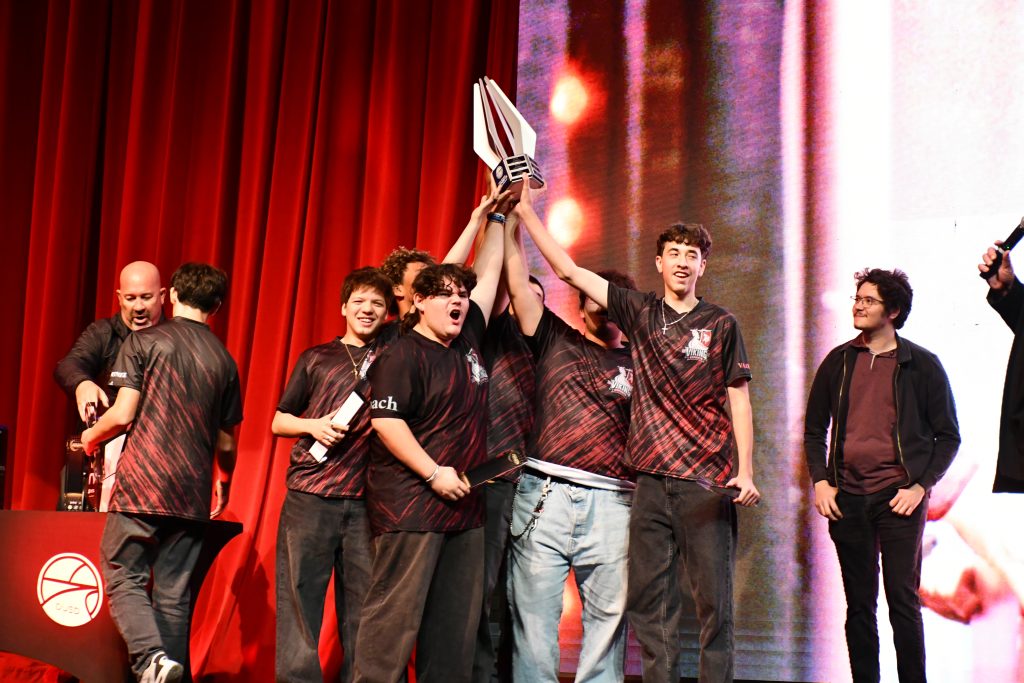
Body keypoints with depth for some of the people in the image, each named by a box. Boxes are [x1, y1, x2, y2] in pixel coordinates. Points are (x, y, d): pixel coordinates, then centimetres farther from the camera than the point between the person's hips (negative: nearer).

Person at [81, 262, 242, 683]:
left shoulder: (144, 342, -1)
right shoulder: (225, 360, 10)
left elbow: (123, 414, -8)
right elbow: (226, 443, 13)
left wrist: (92, 435, 13)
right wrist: (224, 483, 33)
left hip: (141, 485, -3)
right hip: (192, 494, 3)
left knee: (124, 576, 3)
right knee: (174, 593, 9)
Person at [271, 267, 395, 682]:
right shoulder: (316, 359, 12)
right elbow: (278, 422, 14)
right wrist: (313, 425, -3)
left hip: (366, 502, 0)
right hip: (309, 497, 0)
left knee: (362, 605, 2)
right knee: (300, 597, -1)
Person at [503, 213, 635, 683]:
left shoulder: (638, 363, 16)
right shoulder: (555, 340, 15)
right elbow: (518, 282, 8)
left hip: (611, 501, 1)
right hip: (544, 493, -1)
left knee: (608, 616, 1)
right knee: (533, 612, -3)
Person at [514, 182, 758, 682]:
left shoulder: (720, 324, 5)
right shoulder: (640, 312, 10)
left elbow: (738, 398, 4)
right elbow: (568, 270, 8)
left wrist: (745, 471, -7)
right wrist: (526, 210, 5)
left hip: (708, 479, -2)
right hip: (651, 477, 3)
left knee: (713, 598, -2)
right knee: (648, 599, 4)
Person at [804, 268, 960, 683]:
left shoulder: (922, 365, 1)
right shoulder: (838, 362, 10)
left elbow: (948, 436, 4)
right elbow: (814, 429, 16)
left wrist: (920, 485, -8)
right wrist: (820, 481, 3)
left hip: (899, 497, -3)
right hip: (846, 499, 3)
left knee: (903, 599, -4)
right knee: (859, 605, 8)